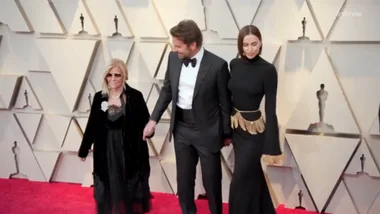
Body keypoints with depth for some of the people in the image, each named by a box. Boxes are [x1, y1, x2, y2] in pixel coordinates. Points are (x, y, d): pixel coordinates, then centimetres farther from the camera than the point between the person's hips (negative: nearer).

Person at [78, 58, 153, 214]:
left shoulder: (135, 96, -8)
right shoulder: (99, 97, 2)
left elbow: (145, 122, -6)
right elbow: (92, 125, 7)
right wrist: (84, 150, 11)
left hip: (130, 151, -3)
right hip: (105, 151, 3)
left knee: (130, 188, 9)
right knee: (108, 188, 12)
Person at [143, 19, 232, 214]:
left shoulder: (217, 65, -17)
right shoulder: (173, 58, -4)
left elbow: (225, 102, -8)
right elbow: (167, 90, 9)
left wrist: (227, 133, -1)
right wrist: (154, 119, 5)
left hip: (207, 130, -4)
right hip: (181, 128, 4)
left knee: (211, 180, 10)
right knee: (184, 178, 16)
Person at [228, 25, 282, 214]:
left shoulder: (268, 70, -15)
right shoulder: (234, 64, 0)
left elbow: (270, 109, -16)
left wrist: (271, 146, -17)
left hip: (254, 130, -6)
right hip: (236, 127, 6)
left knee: (240, 181, 1)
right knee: (252, 176, 20)